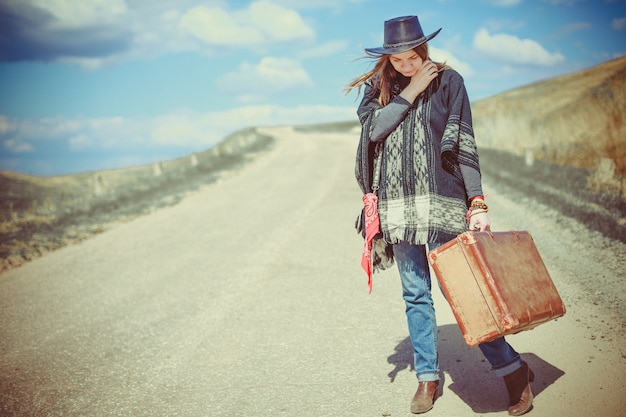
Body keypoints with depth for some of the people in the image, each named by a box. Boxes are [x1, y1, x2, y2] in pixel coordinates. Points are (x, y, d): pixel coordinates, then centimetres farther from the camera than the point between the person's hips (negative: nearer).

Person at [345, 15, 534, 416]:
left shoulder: (448, 81, 3)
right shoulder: (377, 87, 12)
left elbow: (465, 144, -2)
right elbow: (374, 128, -6)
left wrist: (477, 203, -9)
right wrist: (410, 91, -8)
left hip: (442, 200, -3)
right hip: (397, 203, 3)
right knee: (415, 294, 7)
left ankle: (514, 370, 8)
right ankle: (428, 377, 19)